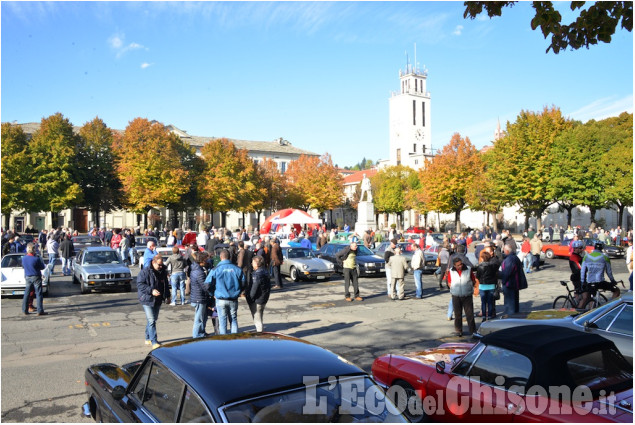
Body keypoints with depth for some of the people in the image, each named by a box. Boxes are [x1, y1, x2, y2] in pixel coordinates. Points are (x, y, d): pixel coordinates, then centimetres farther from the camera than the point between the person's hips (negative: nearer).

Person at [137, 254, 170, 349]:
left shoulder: (163, 272, 7)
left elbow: (166, 285, 20)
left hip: (158, 301, 7)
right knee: (151, 321, -12)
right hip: (147, 300, -7)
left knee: (154, 319, 15)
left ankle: (148, 339, 30)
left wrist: (167, 296, 20)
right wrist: (151, 291, -25)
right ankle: (154, 342, -10)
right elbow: (140, 284, -16)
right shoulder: (145, 272, -13)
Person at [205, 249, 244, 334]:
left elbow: (207, 284, -7)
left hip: (221, 300, -2)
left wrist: (213, 294, 8)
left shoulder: (216, 270, -9)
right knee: (234, 320, 14)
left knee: (222, 321, 9)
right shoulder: (237, 269, -3)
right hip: (233, 300, 2)